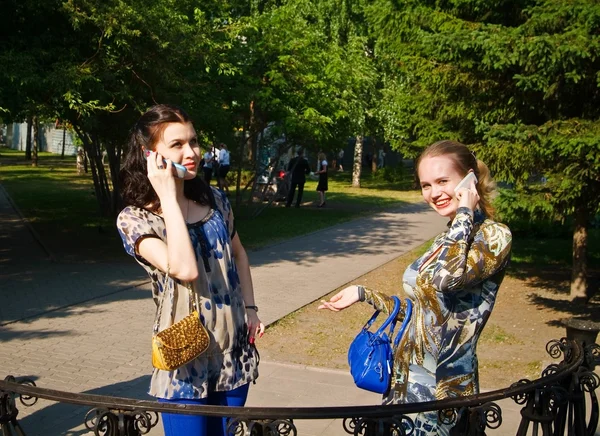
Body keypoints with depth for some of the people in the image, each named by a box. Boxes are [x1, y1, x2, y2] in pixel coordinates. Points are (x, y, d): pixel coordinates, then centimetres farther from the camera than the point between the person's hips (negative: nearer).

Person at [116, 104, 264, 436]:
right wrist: (169, 198, -24)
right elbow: (185, 269, -29)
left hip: (234, 351, 5)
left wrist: (250, 308, 8)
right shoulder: (135, 219, -14)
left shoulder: (215, 199, 2)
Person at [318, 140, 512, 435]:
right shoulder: (450, 239, 11)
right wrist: (364, 294, 13)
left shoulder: (495, 236, -13)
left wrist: (464, 211, -19)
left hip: (442, 390, -8)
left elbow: (445, 277, -32)